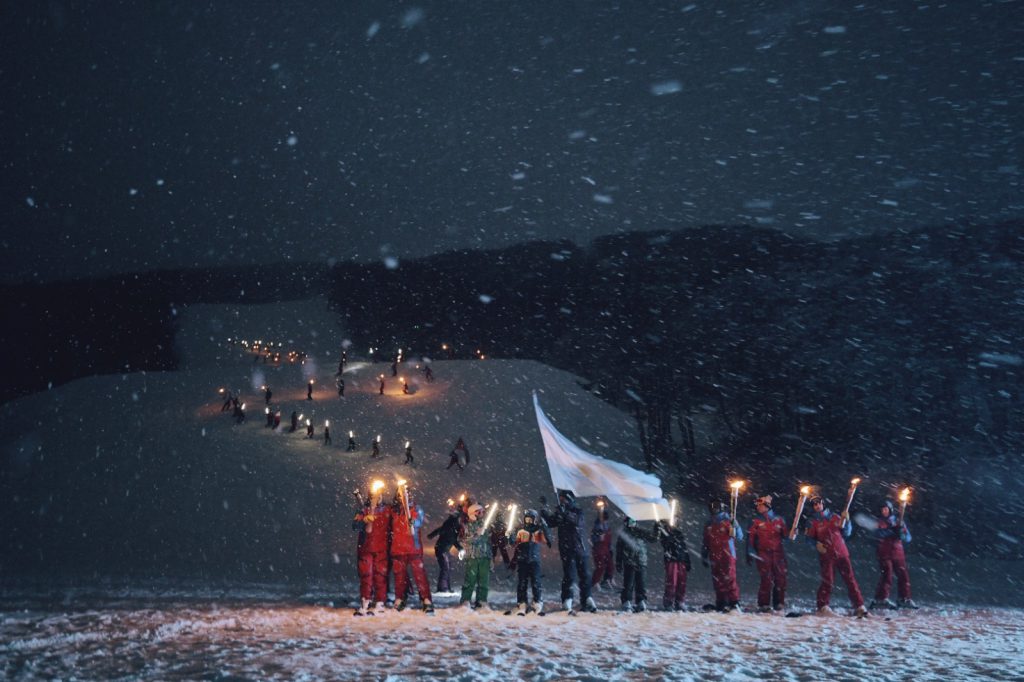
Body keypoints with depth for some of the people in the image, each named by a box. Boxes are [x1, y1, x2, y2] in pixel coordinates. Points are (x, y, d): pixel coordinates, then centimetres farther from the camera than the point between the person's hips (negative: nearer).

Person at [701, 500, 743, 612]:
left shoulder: (728, 521, 1)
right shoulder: (708, 525, 16)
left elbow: (739, 536, -10)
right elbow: (705, 543, 21)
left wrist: (735, 526, -25)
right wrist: (704, 556, 18)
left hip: (727, 556, -5)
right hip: (714, 558, 5)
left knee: (730, 579, -12)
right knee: (718, 581, 4)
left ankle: (734, 603, -12)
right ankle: (721, 604, 8)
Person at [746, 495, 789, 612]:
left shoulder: (779, 519, 10)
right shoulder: (755, 521, 3)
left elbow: (785, 535, 17)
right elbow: (750, 538, -2)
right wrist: (750, 553, -10)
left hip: (778, 553, 2)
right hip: (763, 554, -2)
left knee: (780, 579, 2)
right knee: (766, 579, -7)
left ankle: (779, 603, 13)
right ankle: (764, 604, 0)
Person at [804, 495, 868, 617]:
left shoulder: (835, 517, 10)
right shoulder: (812, 521, 4)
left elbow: (846, 533, 12)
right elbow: (809, 538, 2)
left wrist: (846, 520, -3)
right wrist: (816, 544, -17)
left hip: (841, 553, 2)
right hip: (826, 555, -2)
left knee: (850, 579, -1)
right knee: (828, 581, -6)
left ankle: (859, 606, 1)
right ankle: (823, 606, 5)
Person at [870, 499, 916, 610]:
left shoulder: (899, 522, 11)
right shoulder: (878, 522, 5)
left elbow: (908, 538, 3)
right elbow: (876, 534, -16)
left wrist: (901, 532, -18)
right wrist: (891, 530, -25)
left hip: (898, 552, 4)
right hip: (885, 553, -3)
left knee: (903, 574, 3)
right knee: (887, 574, -13)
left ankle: (905, 599, 13)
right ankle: (881, 598, -11)